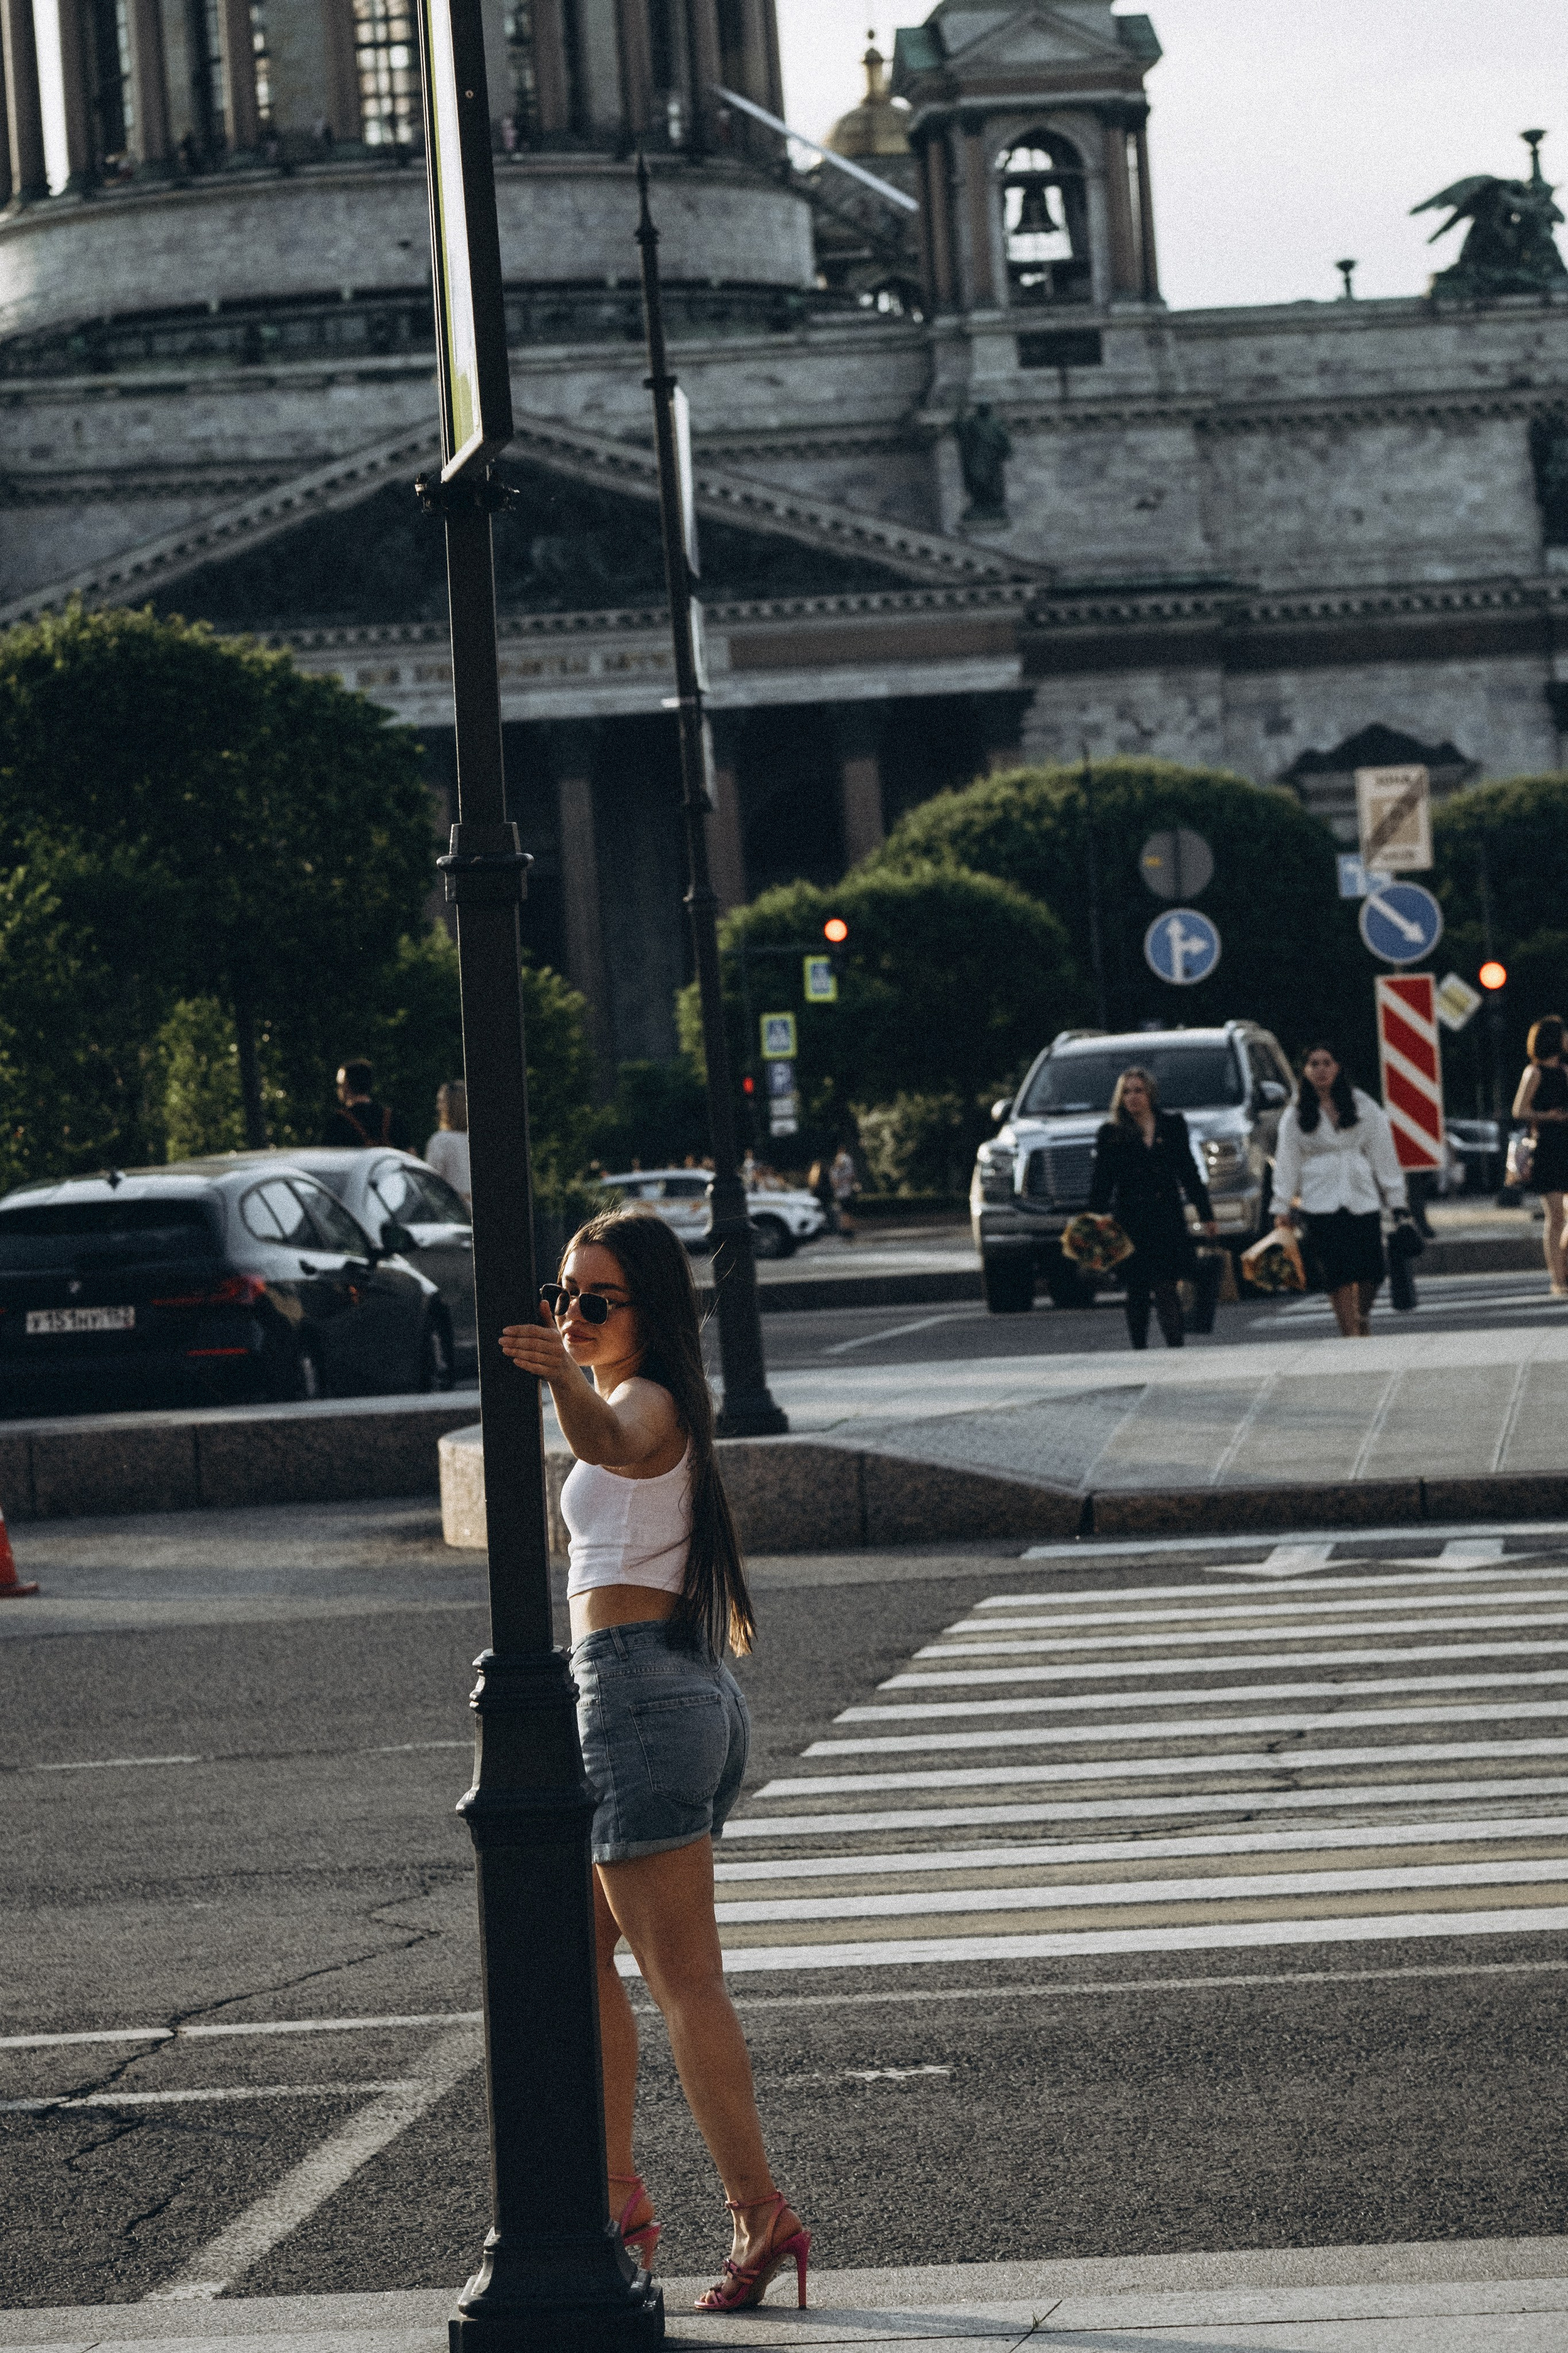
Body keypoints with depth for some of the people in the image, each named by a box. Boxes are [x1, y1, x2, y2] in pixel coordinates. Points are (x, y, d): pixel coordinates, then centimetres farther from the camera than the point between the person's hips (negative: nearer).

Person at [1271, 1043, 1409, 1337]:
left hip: (1362, 1198, 1)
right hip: (1320, 1202, -1)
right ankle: (1352, 1334, -8)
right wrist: (1282, 1207, 2)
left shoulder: (1363, 1107, 8)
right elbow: (1287, 1163, 8)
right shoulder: (1295, 1115, 8)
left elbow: (1383, 1153, 9)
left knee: (1372, 1269, -4)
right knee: (1339, 1271, -10)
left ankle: (1363, 1314, 25)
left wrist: (1395, 1199, 5)